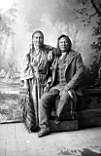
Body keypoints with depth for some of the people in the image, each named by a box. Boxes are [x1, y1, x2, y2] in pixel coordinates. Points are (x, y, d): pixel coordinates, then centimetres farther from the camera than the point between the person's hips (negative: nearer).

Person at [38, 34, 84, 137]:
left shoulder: (76, 56, 3)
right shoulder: (56, 57, 18)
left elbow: (80, 72, -6)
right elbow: (52, 71, 26)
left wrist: (68, 86, -15)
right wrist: (50, 79, 3)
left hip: (69, 86, -4)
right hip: (56, 86, 4)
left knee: (64, 98, -36)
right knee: (44, 99, -20)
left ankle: (58, 116, -6)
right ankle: (44, 127, -13)